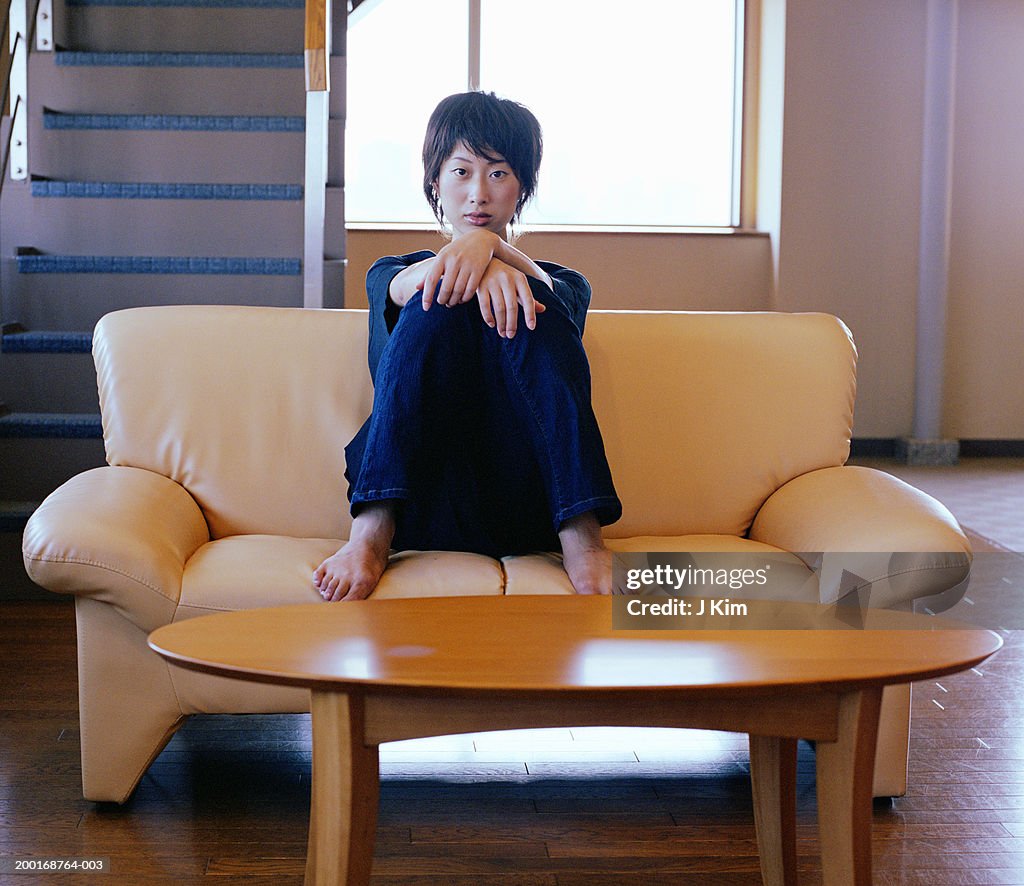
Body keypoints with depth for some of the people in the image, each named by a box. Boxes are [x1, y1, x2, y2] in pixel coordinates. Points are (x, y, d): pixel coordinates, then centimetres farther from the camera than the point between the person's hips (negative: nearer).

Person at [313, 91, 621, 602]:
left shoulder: (563, 285, 25)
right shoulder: (390, 275, 24)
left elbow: (553, 296, -3)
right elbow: (402, 287, -4)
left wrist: (488, 244, -26)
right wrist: (479, 264, -27)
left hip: (530, 498, 1)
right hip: (422, 498, 0)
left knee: (527, 304, -20)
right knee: (441, 302, -20)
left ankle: (581, 539, -35)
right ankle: (371, 532, -34)